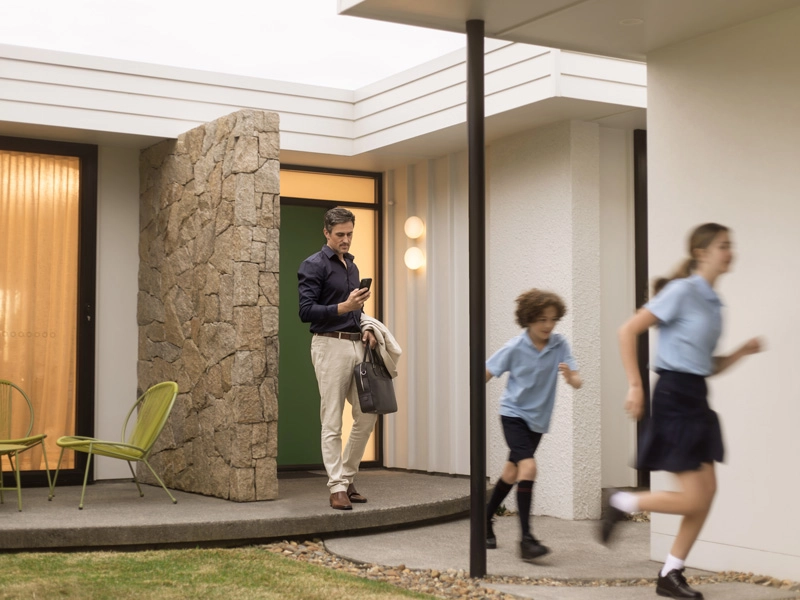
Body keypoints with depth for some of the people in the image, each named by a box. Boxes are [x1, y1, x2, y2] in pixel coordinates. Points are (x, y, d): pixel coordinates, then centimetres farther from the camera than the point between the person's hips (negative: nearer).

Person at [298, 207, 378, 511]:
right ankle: (337, 488, 3)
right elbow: (306, 311, -14)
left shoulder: (352, 266, 18)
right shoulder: (314, 265, -7)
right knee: (332, 422, -3)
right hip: (330, 346, -8)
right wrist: (344, 307, -23)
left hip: (356, 346, 8)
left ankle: (347, 477, 20)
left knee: (367, 416, 7)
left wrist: (365, 328, 8)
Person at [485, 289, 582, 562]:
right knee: (528, 467, -21)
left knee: (512, 472, 16)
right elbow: (486, 373, -6)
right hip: (514, 414, -4)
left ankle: (486, 520, 36)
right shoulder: (515, 348, -15)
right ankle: (527, 539, -21)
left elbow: (577, 381, -13)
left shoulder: (559, 344, -9)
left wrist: (571, 377, -35)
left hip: (538, 419, 4)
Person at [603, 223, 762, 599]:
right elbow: (629, 331, -14)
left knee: (708, 491, 6)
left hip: (696, 398, 9)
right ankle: (621, 504, 12)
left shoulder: (713, 303, 14)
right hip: (674, 395, -9)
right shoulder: (682, 291, -10)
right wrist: (634, 386, -17)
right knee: (692, 500, -9)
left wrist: (741, 353, 3)